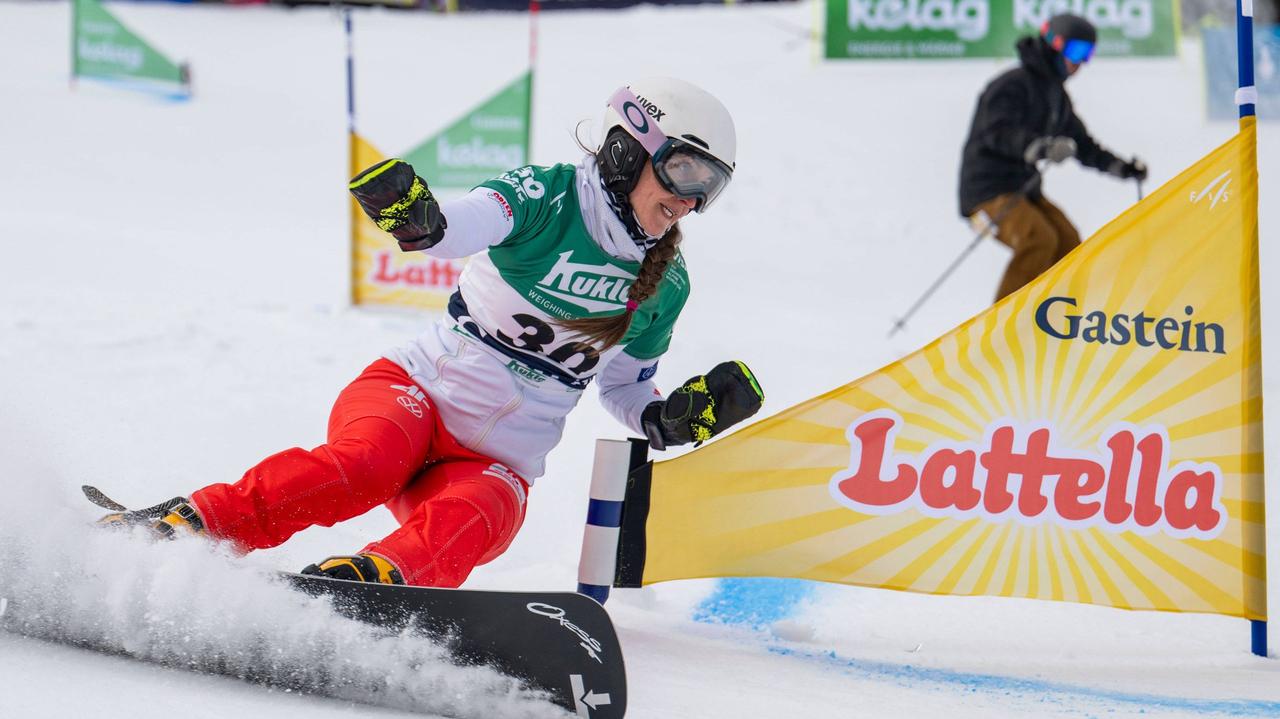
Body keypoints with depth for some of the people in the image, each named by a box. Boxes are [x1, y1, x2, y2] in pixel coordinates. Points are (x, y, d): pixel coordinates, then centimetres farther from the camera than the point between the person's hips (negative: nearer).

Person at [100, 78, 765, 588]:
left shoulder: (664, 288, 11)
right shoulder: (548, 198, -6)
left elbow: (626, 394, 23)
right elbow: (470, 222, -27)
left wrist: (683, 417, 0)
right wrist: (418, 218, -52)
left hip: (499, 464, 3)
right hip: (417, 390, -2)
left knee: (466, 524, -34)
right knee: (364, 464, -36)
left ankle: (367, 584, -63)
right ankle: (189, 524, -46)